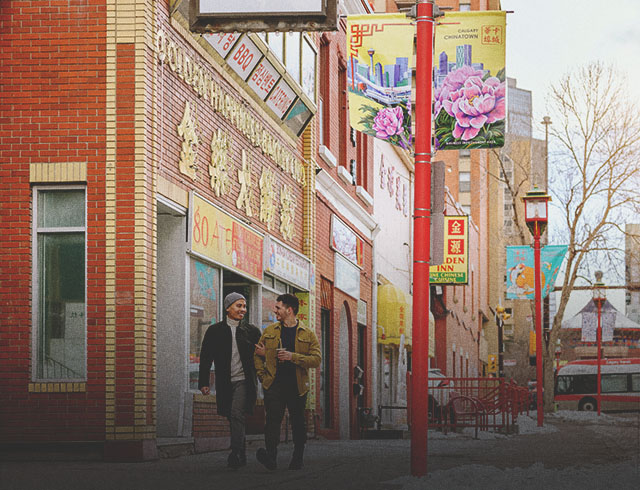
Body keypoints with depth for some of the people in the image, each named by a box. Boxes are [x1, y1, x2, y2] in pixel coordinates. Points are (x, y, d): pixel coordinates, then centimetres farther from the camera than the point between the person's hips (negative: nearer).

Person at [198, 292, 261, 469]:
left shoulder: (252, 331, 7)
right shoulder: (214, 331, 7)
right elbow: (206, 358, 7)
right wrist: (204, 382, 1)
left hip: (244, 381, -2)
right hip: (225, 383, 2)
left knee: (237, 415, -19)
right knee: (233, 420, 10)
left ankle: (235, 455, -22)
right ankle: (242, 456, 22)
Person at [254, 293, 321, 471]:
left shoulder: (308, 334, 5)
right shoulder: (269, 331, 12)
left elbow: (316, 360, -4)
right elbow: (257, 355, 20)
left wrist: (293, 356, -15)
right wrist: (262, 375, 6)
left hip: (297, 385, 0)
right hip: (274, 384, 0)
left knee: (298, 423, 5)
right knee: (272, 419, -17)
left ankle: (297, 459, 15)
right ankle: (270, 456, -29)